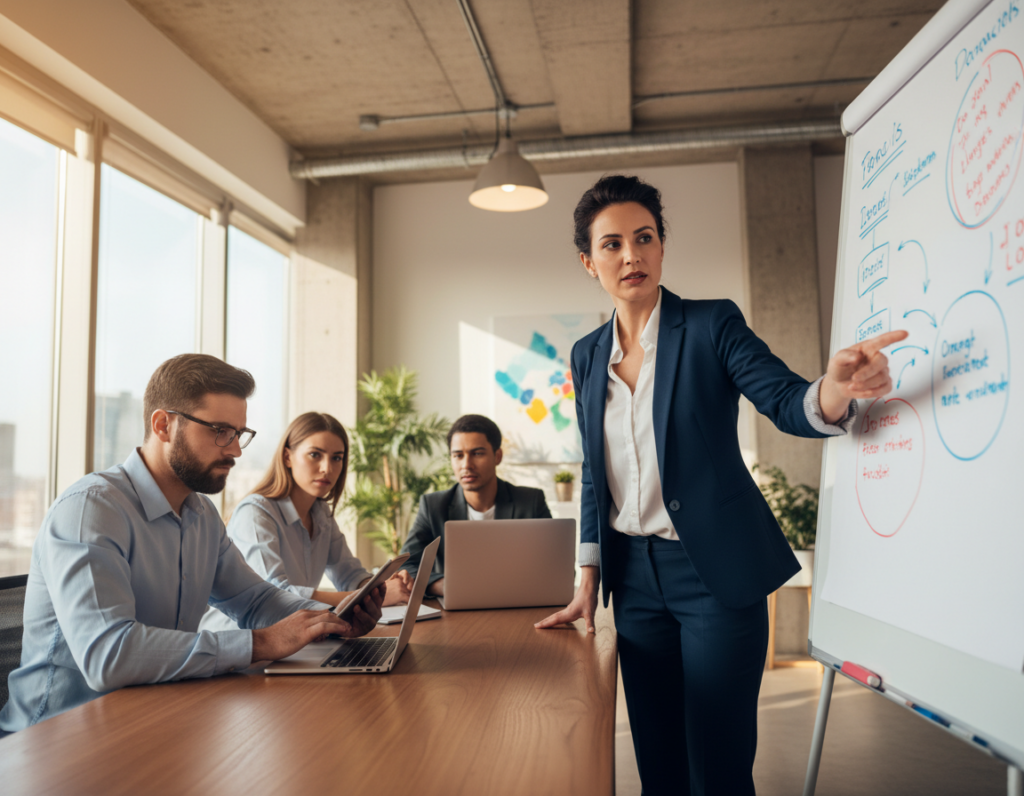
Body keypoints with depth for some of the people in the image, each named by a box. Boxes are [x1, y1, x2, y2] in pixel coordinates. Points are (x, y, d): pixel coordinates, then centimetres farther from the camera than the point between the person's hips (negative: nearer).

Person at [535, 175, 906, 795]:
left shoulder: (712, 325, -5)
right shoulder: (588, 355, 7)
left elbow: (787, 402, -14)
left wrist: (838, 387, -37)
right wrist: (589, 582, 10)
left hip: (715, 572, -4)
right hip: (635, 578, 4)